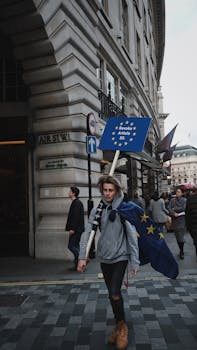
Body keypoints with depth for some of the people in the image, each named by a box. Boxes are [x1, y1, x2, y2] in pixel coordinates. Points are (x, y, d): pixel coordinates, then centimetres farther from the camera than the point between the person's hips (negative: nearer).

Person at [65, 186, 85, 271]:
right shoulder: (75, 202, 17)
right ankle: (77, 265, 18)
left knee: (71, 246, -6)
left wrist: (73, 229, -22)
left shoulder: (77, 203, -15)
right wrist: (71, 228, 18)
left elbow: (76, 217, -22)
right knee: (75, 246, 12)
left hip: (76, 229, -10)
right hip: (76, 229, 10)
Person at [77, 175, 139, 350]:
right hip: (104, 257, 3)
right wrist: (82, 257, -15)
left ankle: (122, 326, 17)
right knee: (113, 295, 14)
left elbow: (132, 236, -11)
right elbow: (88, 232, -8)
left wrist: (135, 262, -12)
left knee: (115, 294, -11)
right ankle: (119, 326, 35)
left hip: (120, 257, -3)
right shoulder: (97, 210, -5)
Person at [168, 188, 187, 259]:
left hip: (182, 219, -3)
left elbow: (183, 208, -12)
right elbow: (169, 208, -1)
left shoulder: (184, 200, 2)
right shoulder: (172, 200, 9)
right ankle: (181, 250, 21)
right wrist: (174, 213, -16)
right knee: (177, 236, 7)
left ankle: (181, 252, 5)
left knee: (181, 236, -7)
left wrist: (175, 209, -8)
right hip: (174, 219, 3)